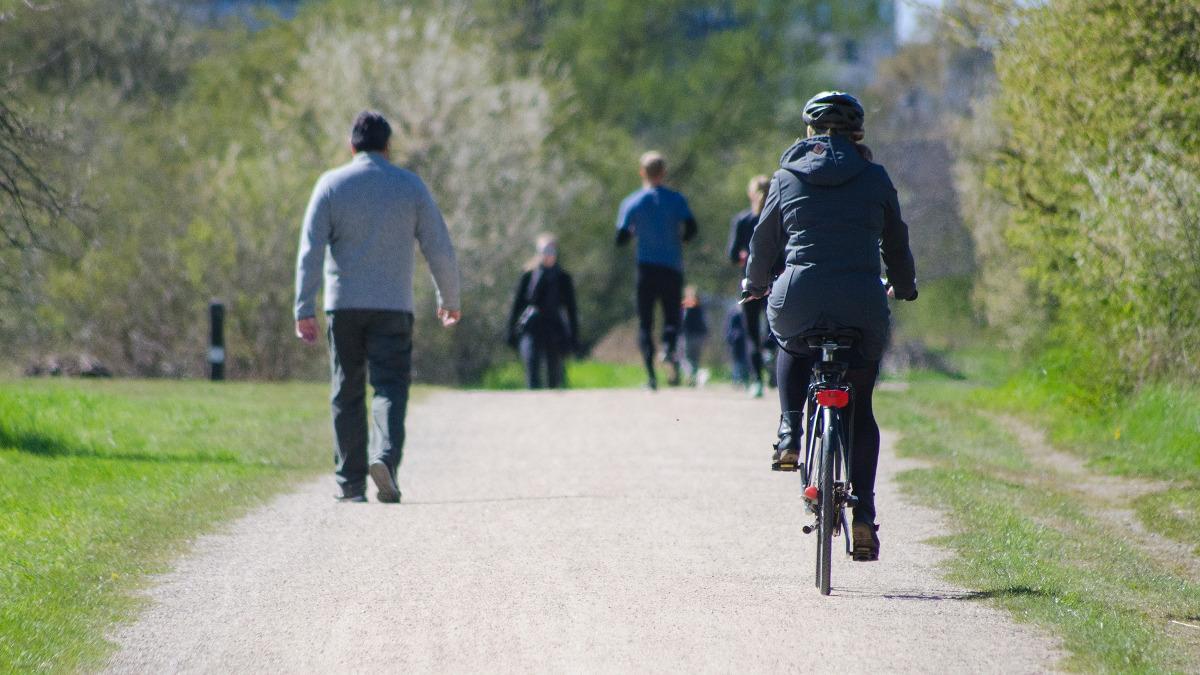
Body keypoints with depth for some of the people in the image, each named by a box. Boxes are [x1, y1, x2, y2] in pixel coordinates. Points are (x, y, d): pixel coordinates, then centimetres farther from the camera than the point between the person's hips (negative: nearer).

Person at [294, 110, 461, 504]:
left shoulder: (331, 185, 2)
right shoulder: (410, 187, 3)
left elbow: (310, 250, -6)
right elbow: (439, 249, 4)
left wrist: (304, 309, -7)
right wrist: (449, 299, 17)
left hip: (343, 306, 1)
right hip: (393, 306, -1)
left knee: (347, 395, 8)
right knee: (390, 387, -3)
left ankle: (351, 483, 8)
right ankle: (385, 457, -29)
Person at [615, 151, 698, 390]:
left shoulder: (631, 203, 1)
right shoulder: (676, 199, 1)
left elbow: (620, 239, 0)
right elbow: (691, 229, -9)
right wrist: (678, 239, 12)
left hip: (646, 266, 0)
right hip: (673, 267, 0)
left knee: (645, 323, 5)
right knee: (672, 317, 7)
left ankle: (650, 372, -10)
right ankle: (669, 348, -26)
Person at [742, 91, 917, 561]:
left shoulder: (787, 178, 8)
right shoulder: (875, 180, 8)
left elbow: (765, 240, 18)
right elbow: (896, 242, 18)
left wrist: (755, 283, 38)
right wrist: (903, 287, 38)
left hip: (798, 299, 0)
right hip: (862, 304, 0)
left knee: (792, 346, 37)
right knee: (860, 408, 14)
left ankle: (789, 436, 15)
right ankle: (864, 513, 1)